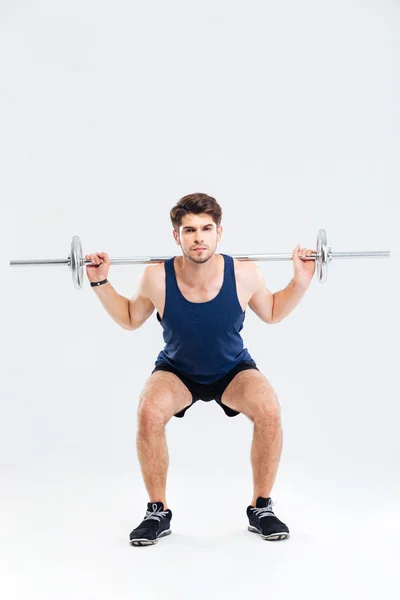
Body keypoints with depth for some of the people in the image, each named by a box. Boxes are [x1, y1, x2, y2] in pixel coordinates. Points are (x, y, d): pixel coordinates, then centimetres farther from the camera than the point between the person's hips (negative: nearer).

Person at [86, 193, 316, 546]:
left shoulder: (244, 275, -24)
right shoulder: (157, 279, -25)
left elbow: (272, 313, -2)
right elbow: (130, 320, -3)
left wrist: (301, 280, -16)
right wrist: (101, 283, -15)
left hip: (233, 369, 0)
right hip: (176, 370, 0)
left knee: (270, 411, -29)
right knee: (149, 412, -32)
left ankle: (261, 508, -8)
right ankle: (158, 513, -12)